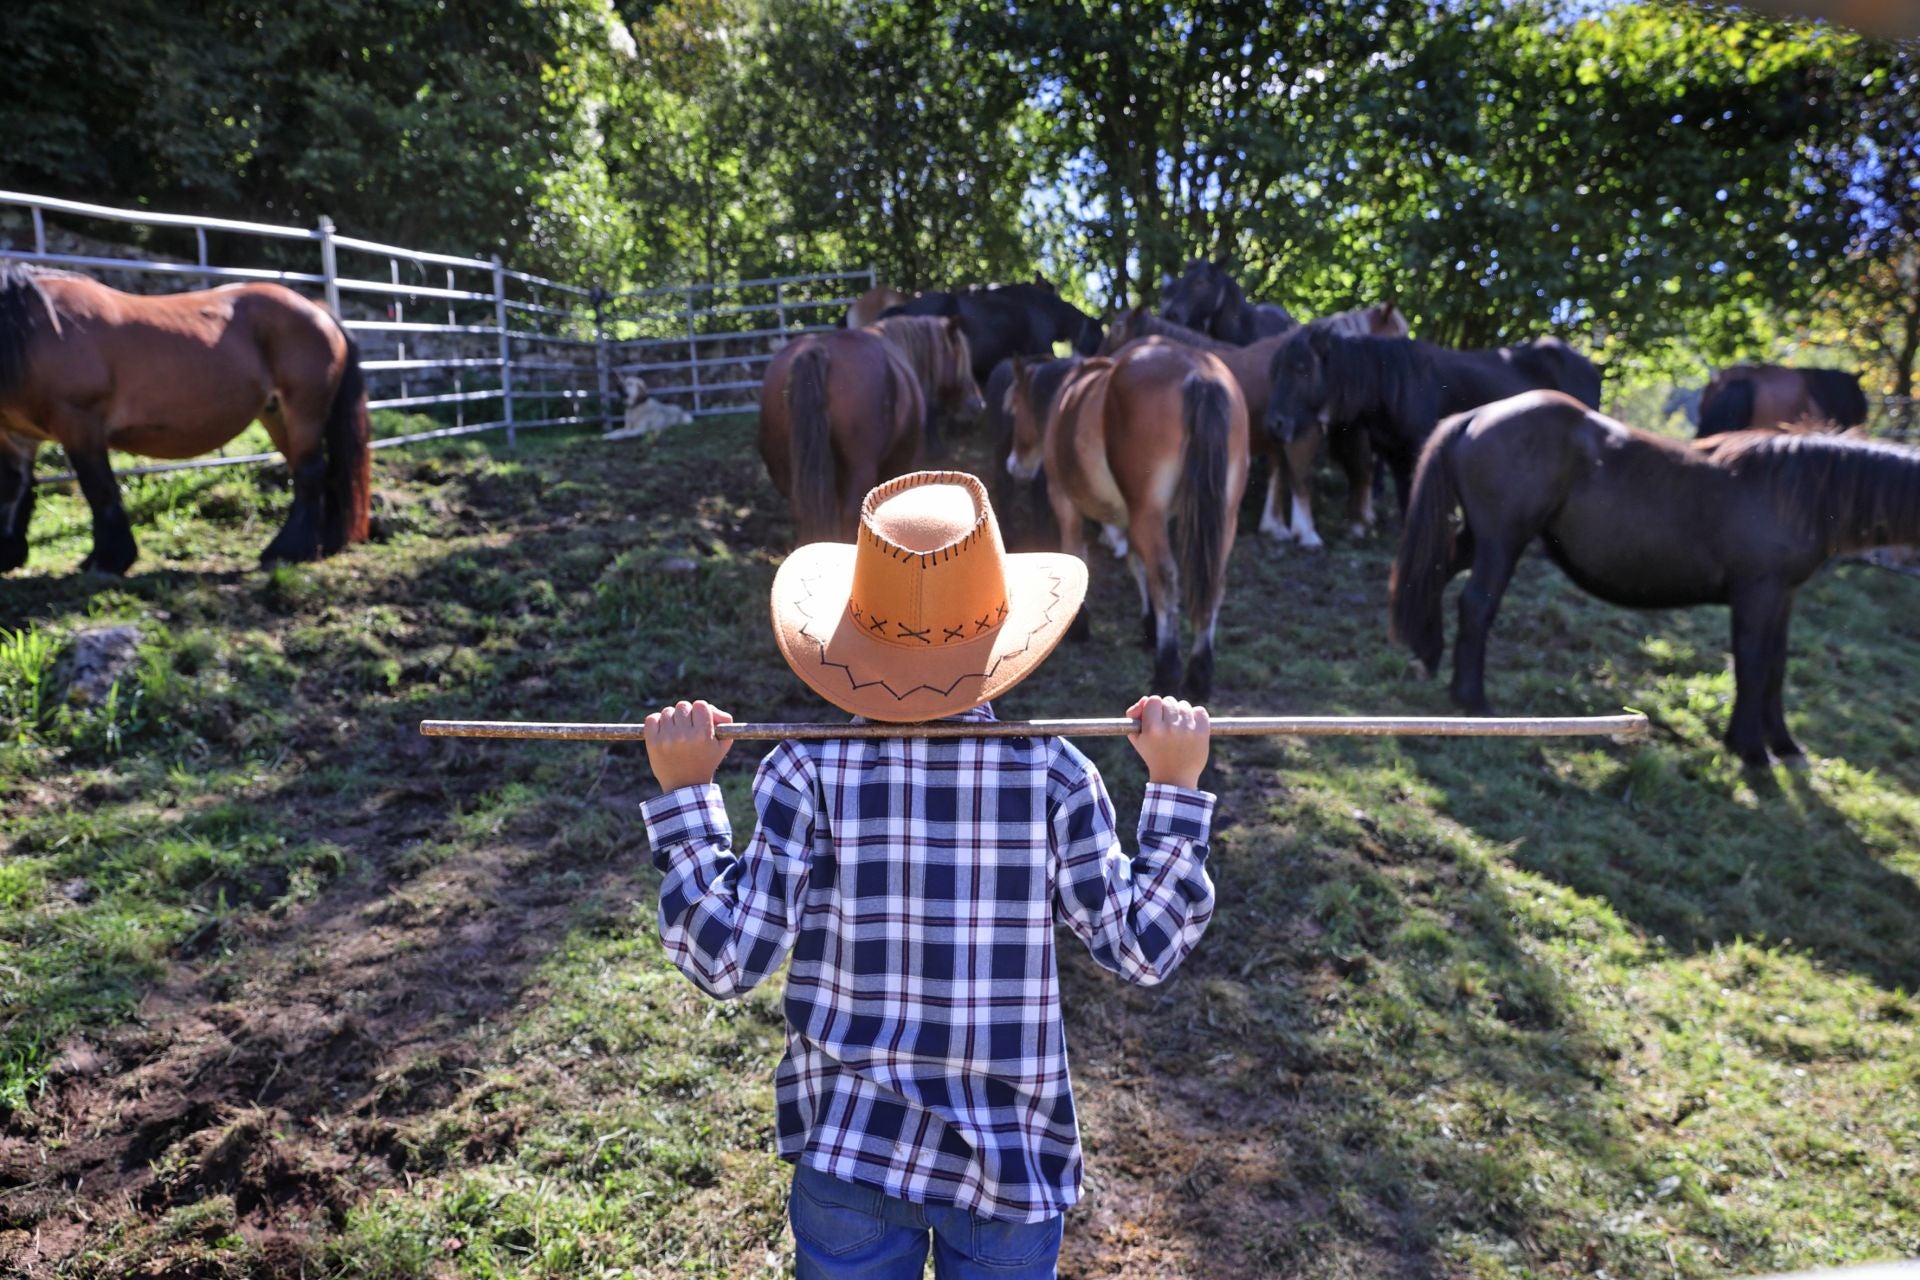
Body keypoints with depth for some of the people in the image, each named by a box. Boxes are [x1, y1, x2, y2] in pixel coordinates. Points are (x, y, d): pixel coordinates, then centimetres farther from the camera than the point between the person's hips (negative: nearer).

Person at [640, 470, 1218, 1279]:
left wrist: (683, 797, -7)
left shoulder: (809, 771, -15)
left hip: (848, 1153, 0)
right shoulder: (1053, 775, -13)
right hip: (1012, 1162, 0)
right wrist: (1177, 789, -1)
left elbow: (727, 958, -13)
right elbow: (1142, 949, -6)